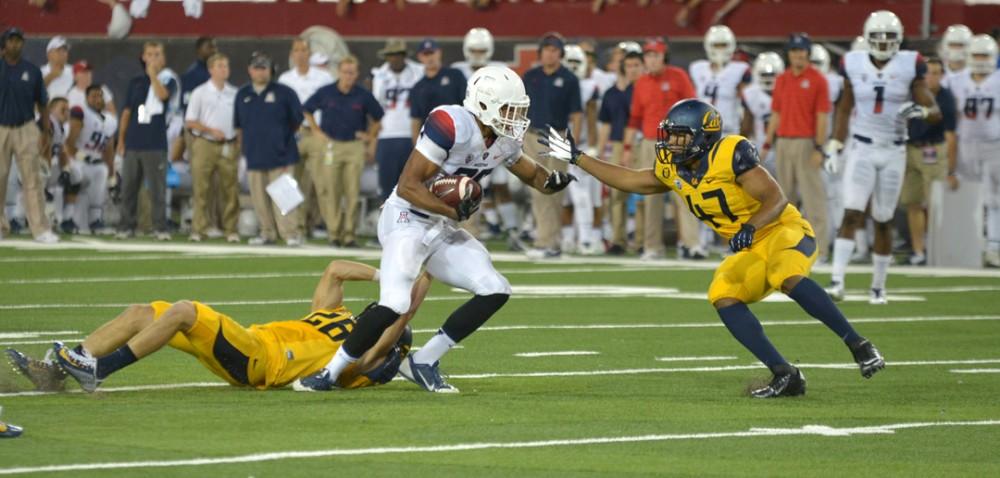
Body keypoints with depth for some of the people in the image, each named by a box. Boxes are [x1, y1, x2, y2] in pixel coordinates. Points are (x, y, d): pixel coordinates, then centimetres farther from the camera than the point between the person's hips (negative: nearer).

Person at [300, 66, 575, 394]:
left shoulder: (504, 143, 3)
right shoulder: (450, 125, -23)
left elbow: (531, 173, 23)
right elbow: (408, 186, -24)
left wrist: (551, 181, 0)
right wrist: (454, 211, -29)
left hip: (443, 231, 9)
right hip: (408, 220, -9)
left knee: (495, 292, -2)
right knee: (394, 305, -26)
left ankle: (423, 363, 5)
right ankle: (330, 371, -10)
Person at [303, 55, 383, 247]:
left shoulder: (363, 96, -1)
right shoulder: (325, 93, -1)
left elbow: (377, 117, 15)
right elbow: (308, 110, 15)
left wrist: (370, 136, 8)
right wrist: (316, 131, 9)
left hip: (355, 146, 0)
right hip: (331, 145, 0)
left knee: (353, 193, -4)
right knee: (332, 192, -2)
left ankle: (350, 234, 1)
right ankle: (334, 233, 3)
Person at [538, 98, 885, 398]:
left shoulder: (730, 154, -19)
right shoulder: (674, 170, 5)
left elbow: (776, 199, -21)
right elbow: (630, 180, 18)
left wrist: (750, 226, -38)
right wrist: (577, 159, 16)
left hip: (783, 231, -8)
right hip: (750, 252, 8)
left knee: (788, 276, -36)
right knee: (723, 295, -16)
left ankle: (858, 345, -28)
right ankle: (785, 376, -17)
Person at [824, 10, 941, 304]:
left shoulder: (909, 66, -5)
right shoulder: (855, 65, -1)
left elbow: (936, 113, -4)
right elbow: (845, 108, 12)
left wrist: (920, 111, -27)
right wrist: (834, 146, 7)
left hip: (893, 153, 0)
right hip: (862, 150, 0)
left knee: (883, 222, 7)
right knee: (851, 215, -14)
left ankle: (878, 286, 19)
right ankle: (837, 281, -20)